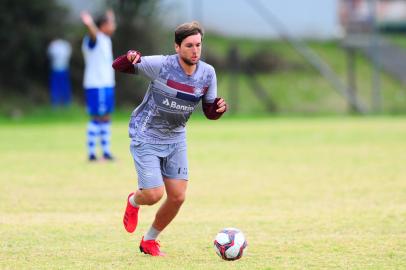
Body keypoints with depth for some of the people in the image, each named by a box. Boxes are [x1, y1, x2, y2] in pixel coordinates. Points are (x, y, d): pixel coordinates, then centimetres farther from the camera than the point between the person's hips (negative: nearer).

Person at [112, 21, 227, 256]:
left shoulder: (207, 73, -8)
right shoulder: (161, 65, -22)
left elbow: (209, 112, 2)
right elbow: (118, 66, -16)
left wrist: (219, 108, -22)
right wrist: (130, 58, -40)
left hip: (175, 139, 5)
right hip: (146, 138, -5)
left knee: (178, 197, 1)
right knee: (154, 195, -11)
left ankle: (149, 241, 25)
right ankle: (133, 202, 28)